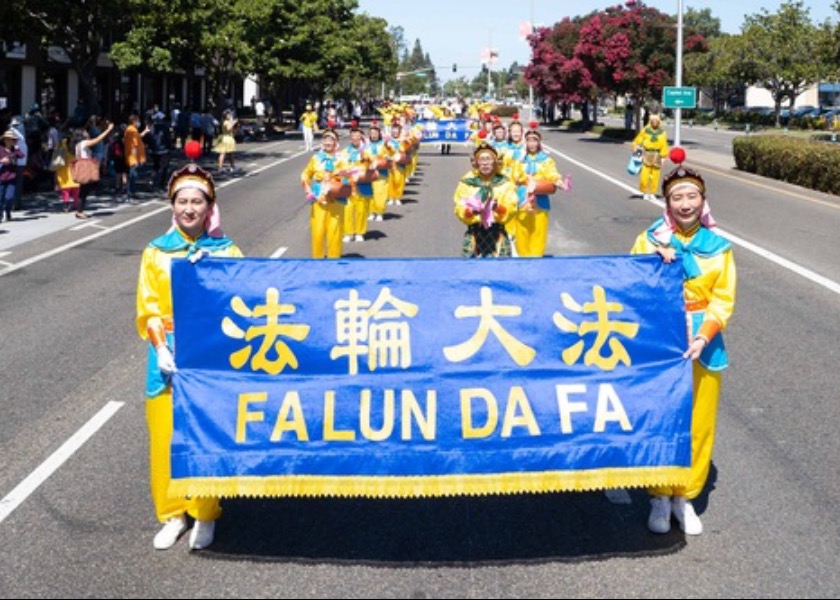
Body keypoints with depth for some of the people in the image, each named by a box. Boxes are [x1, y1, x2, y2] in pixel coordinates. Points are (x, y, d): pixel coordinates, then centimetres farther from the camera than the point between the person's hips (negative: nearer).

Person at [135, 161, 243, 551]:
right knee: (166, 434, 5)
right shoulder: (156, 251, 4)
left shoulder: (227, 251, 1)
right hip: (169, 355, 1)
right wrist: (161, 348, -12)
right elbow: (148, 308, 1)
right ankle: (172, 513, 21)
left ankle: (205, 514, 18)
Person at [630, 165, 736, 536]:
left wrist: (703, 337, -16)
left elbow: (723, 299, -2)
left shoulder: (718, 247, 2)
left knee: (699, 424, 6)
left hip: (702, 347, 1)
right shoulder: (649, 241, 1)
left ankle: (685, 497, 20)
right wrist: (654, 263, -19)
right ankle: (660, 496, 18)